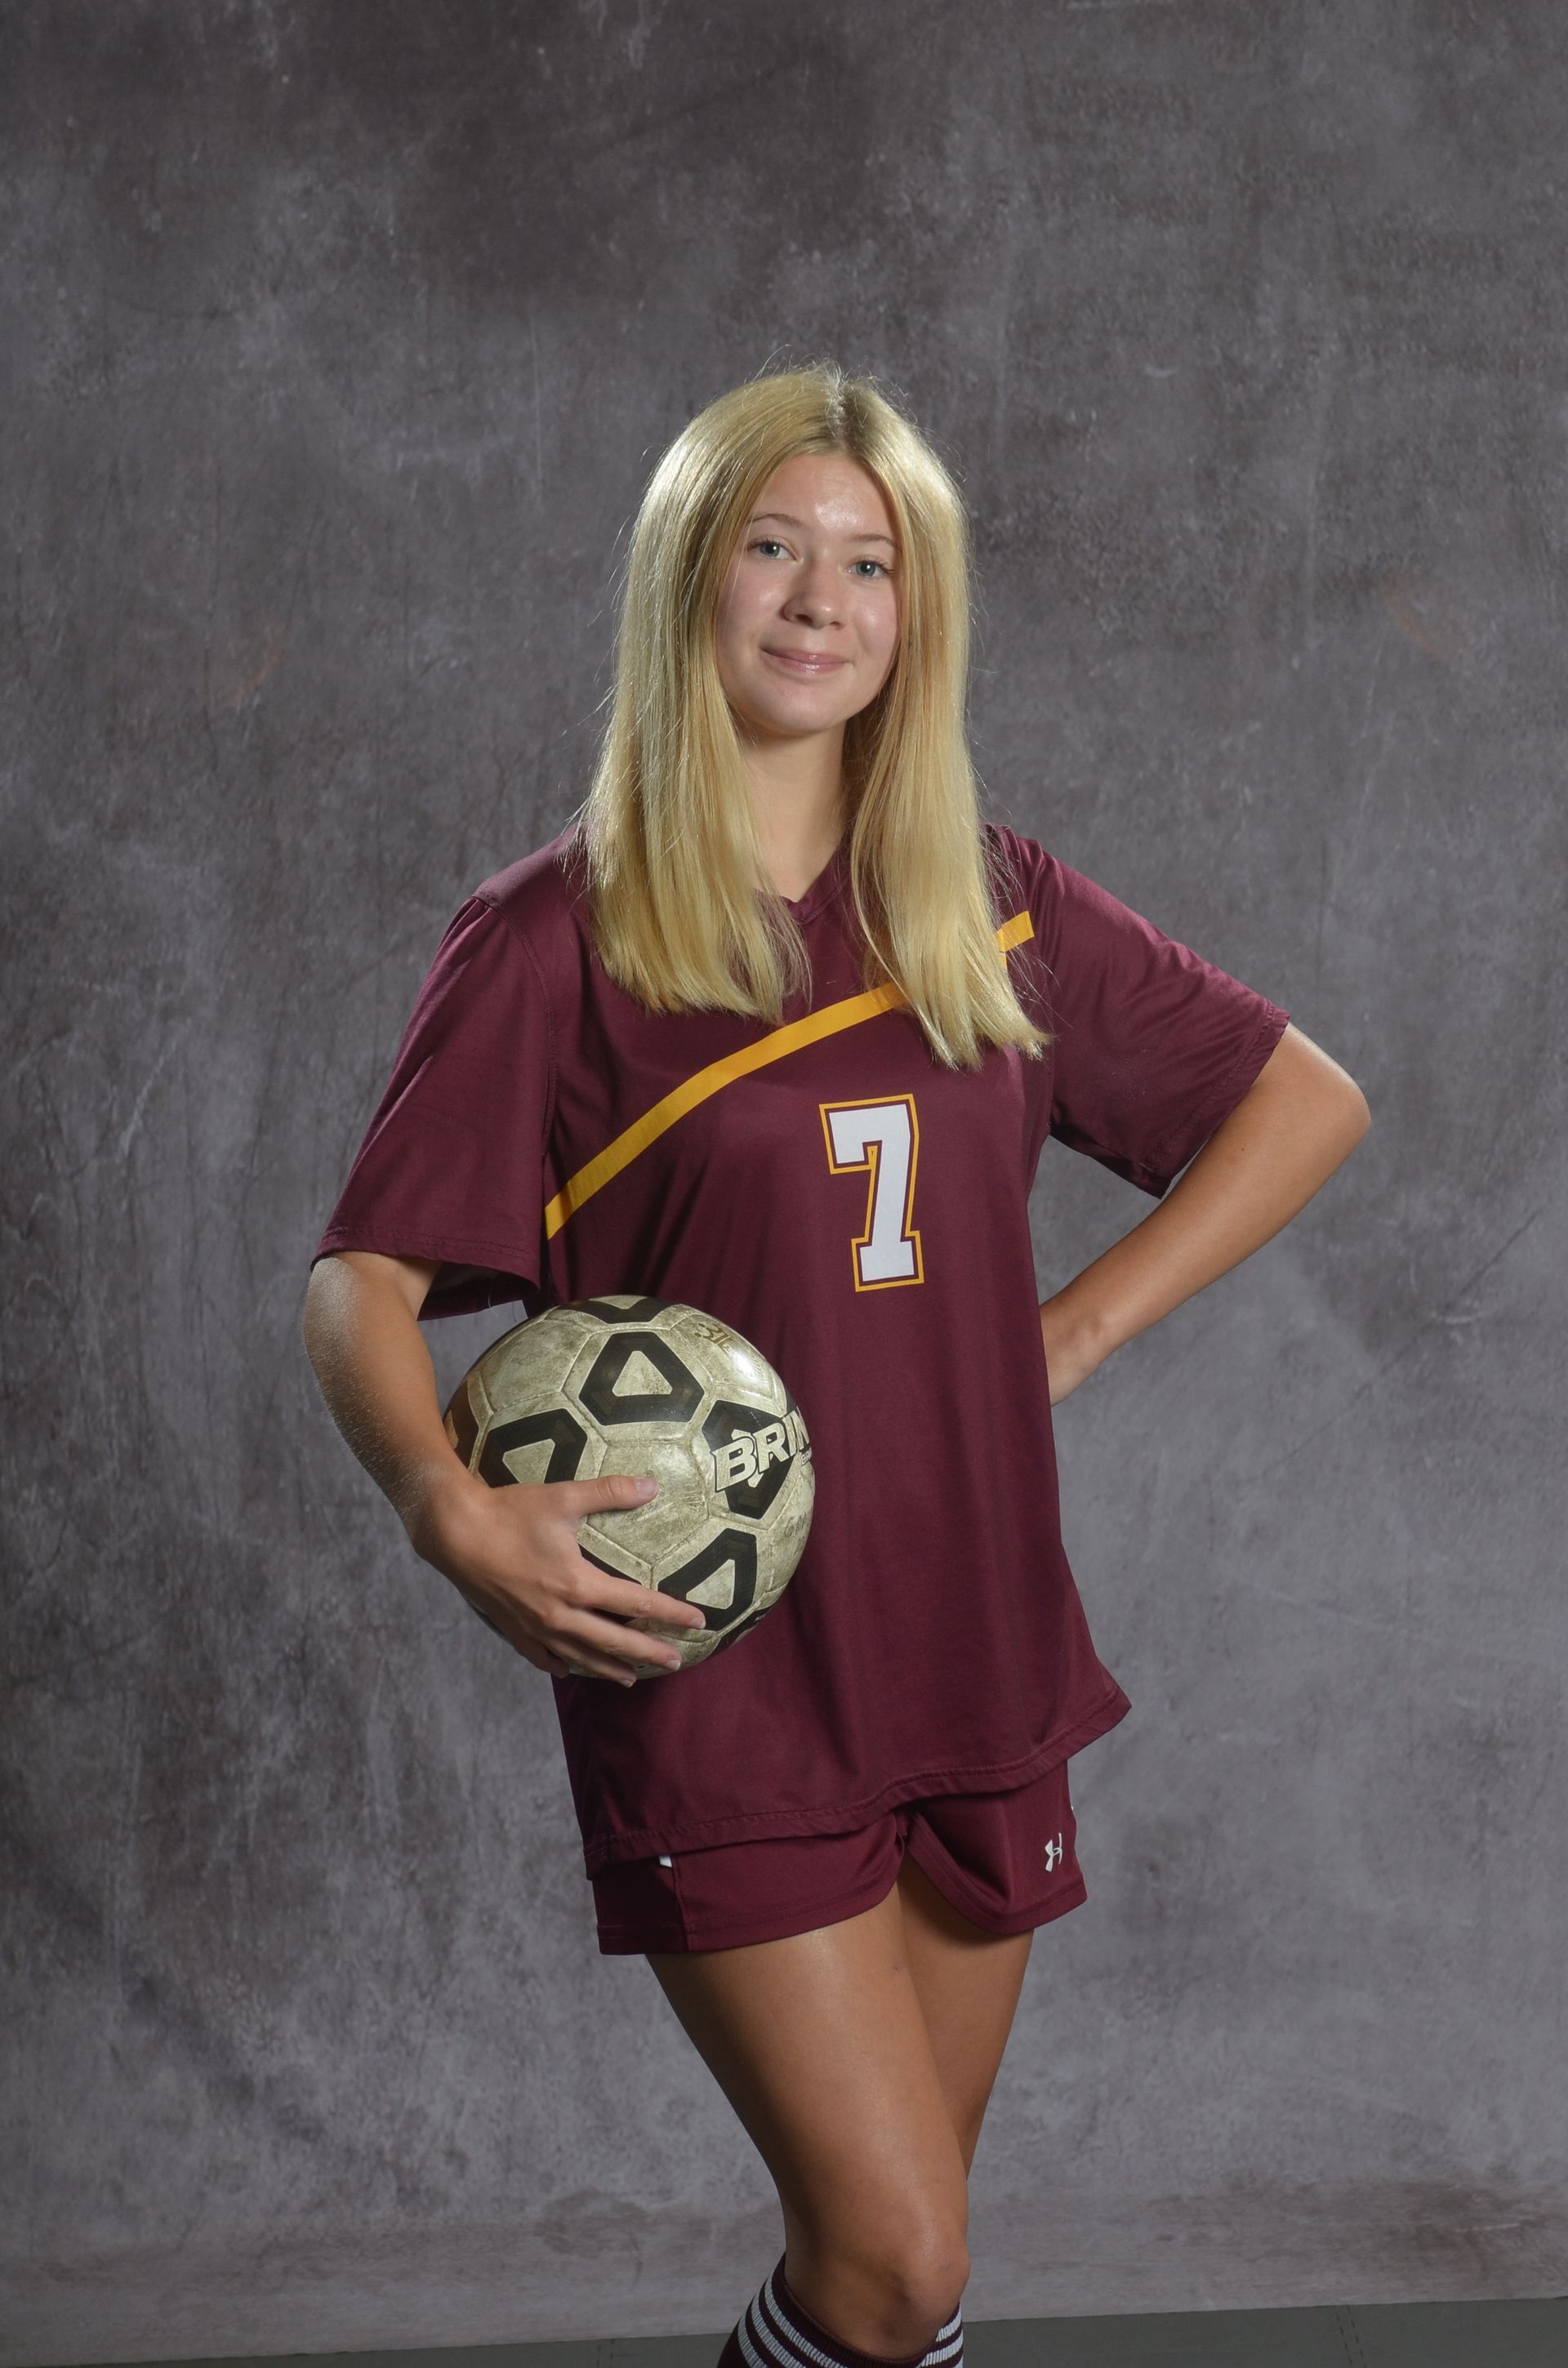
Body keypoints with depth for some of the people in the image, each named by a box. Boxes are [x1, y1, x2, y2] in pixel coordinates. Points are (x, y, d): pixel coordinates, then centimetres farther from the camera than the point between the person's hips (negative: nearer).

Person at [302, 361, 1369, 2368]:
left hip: (977, 1661, 4)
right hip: (716, 1691, -4)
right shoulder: (553, 940, -6)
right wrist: (450, 1507, -28)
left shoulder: (994, 912, 6)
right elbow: (359, 1283, -8)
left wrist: (1076, 1327, 2)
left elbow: (1308, 1099, 13)